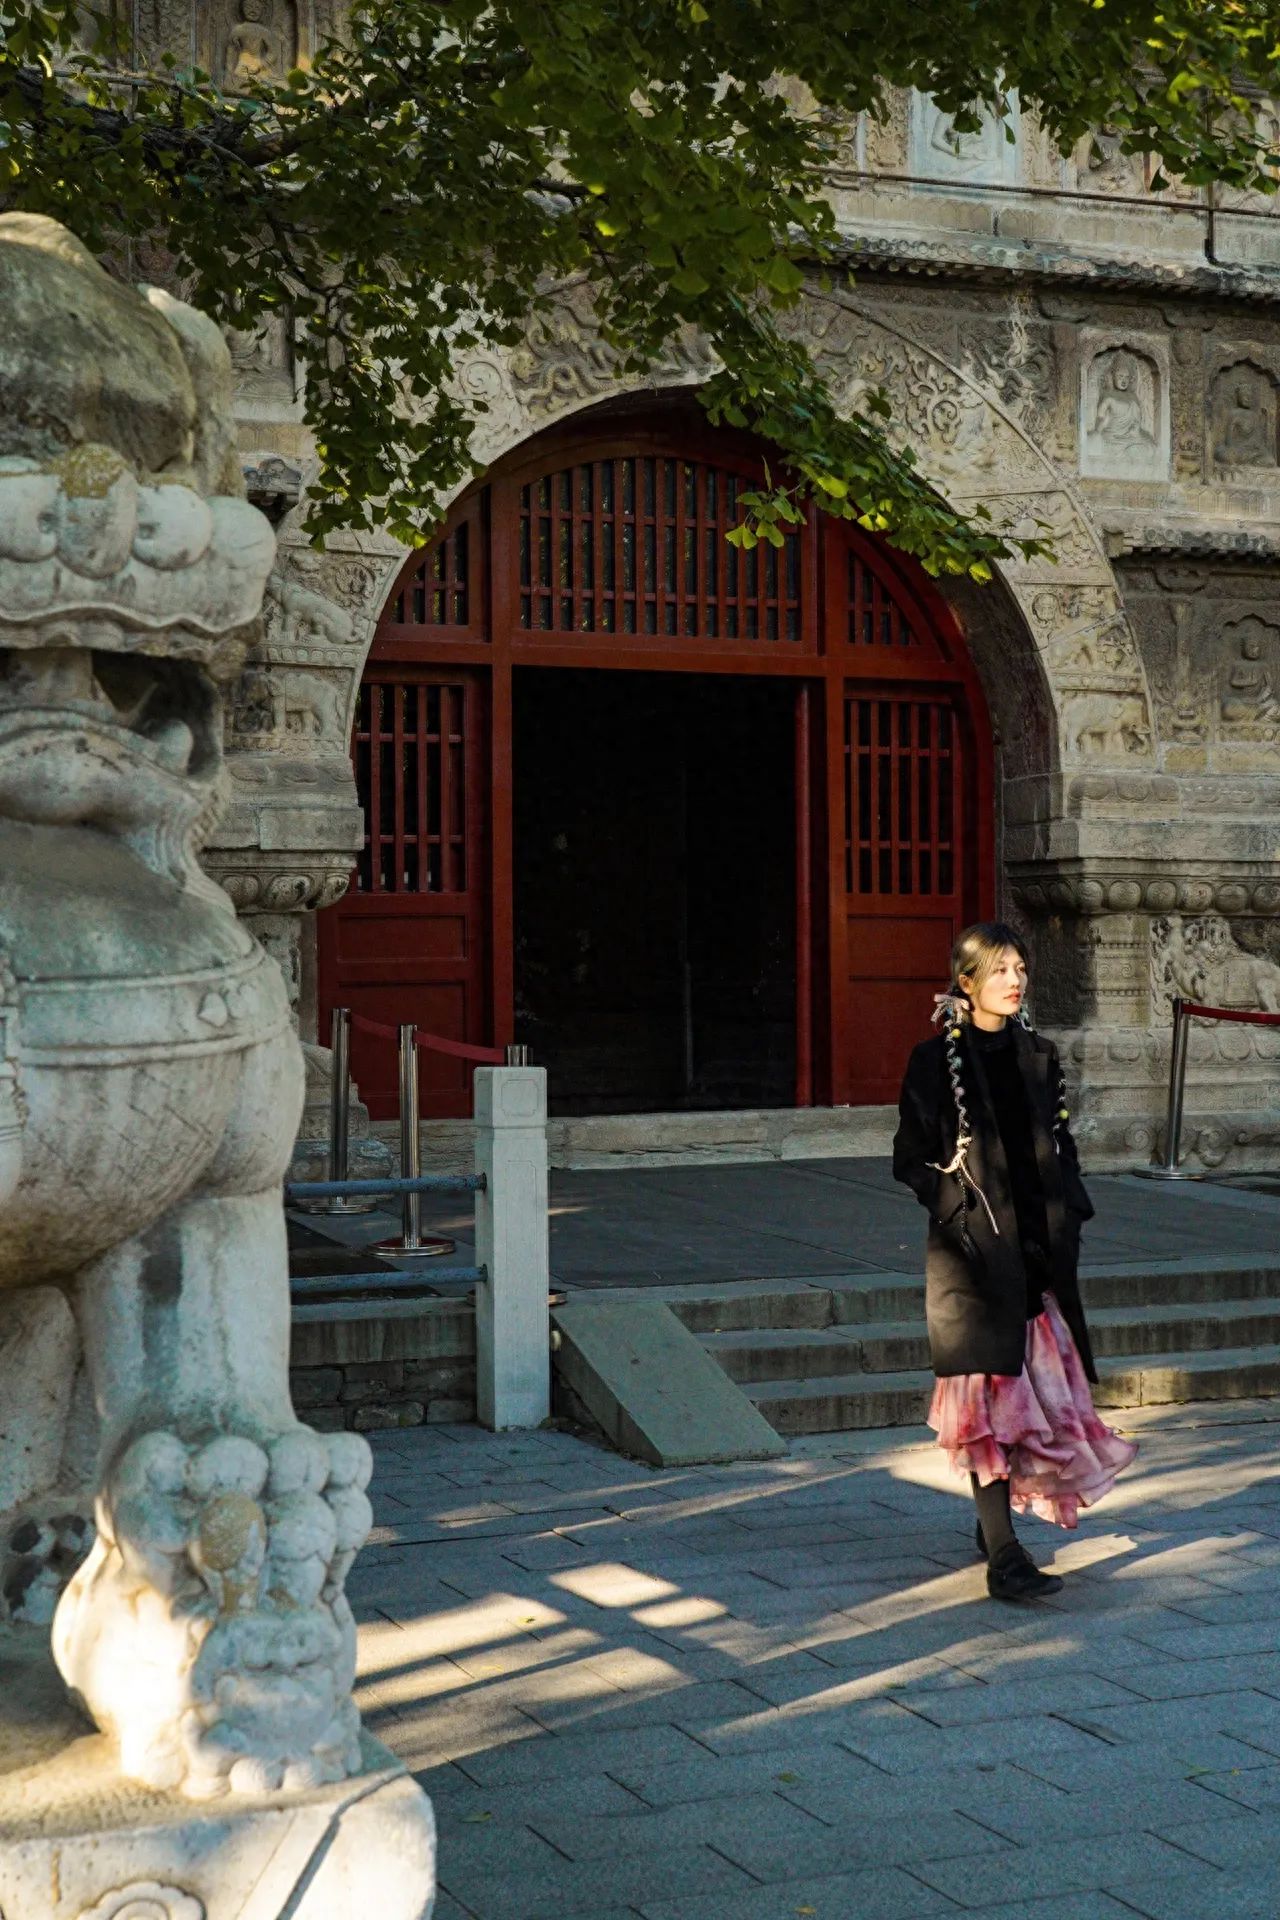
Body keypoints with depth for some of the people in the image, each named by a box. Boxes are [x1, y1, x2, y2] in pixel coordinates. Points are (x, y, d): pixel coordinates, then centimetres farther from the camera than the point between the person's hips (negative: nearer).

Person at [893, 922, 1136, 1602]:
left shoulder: (1038, 1056, 11)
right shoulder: (936, 1060, -4)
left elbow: (1061, 1145, 17)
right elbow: (911, 1159, -3)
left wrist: (1068, 1211, 5)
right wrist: (961, 1209, -13)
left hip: (1038, 1245, 6)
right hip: (973, 1252, -5)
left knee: (1041, 1384, 9)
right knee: (991, 1393, -7)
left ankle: (997, 1518, 27)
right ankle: (1003, 1557, -8)